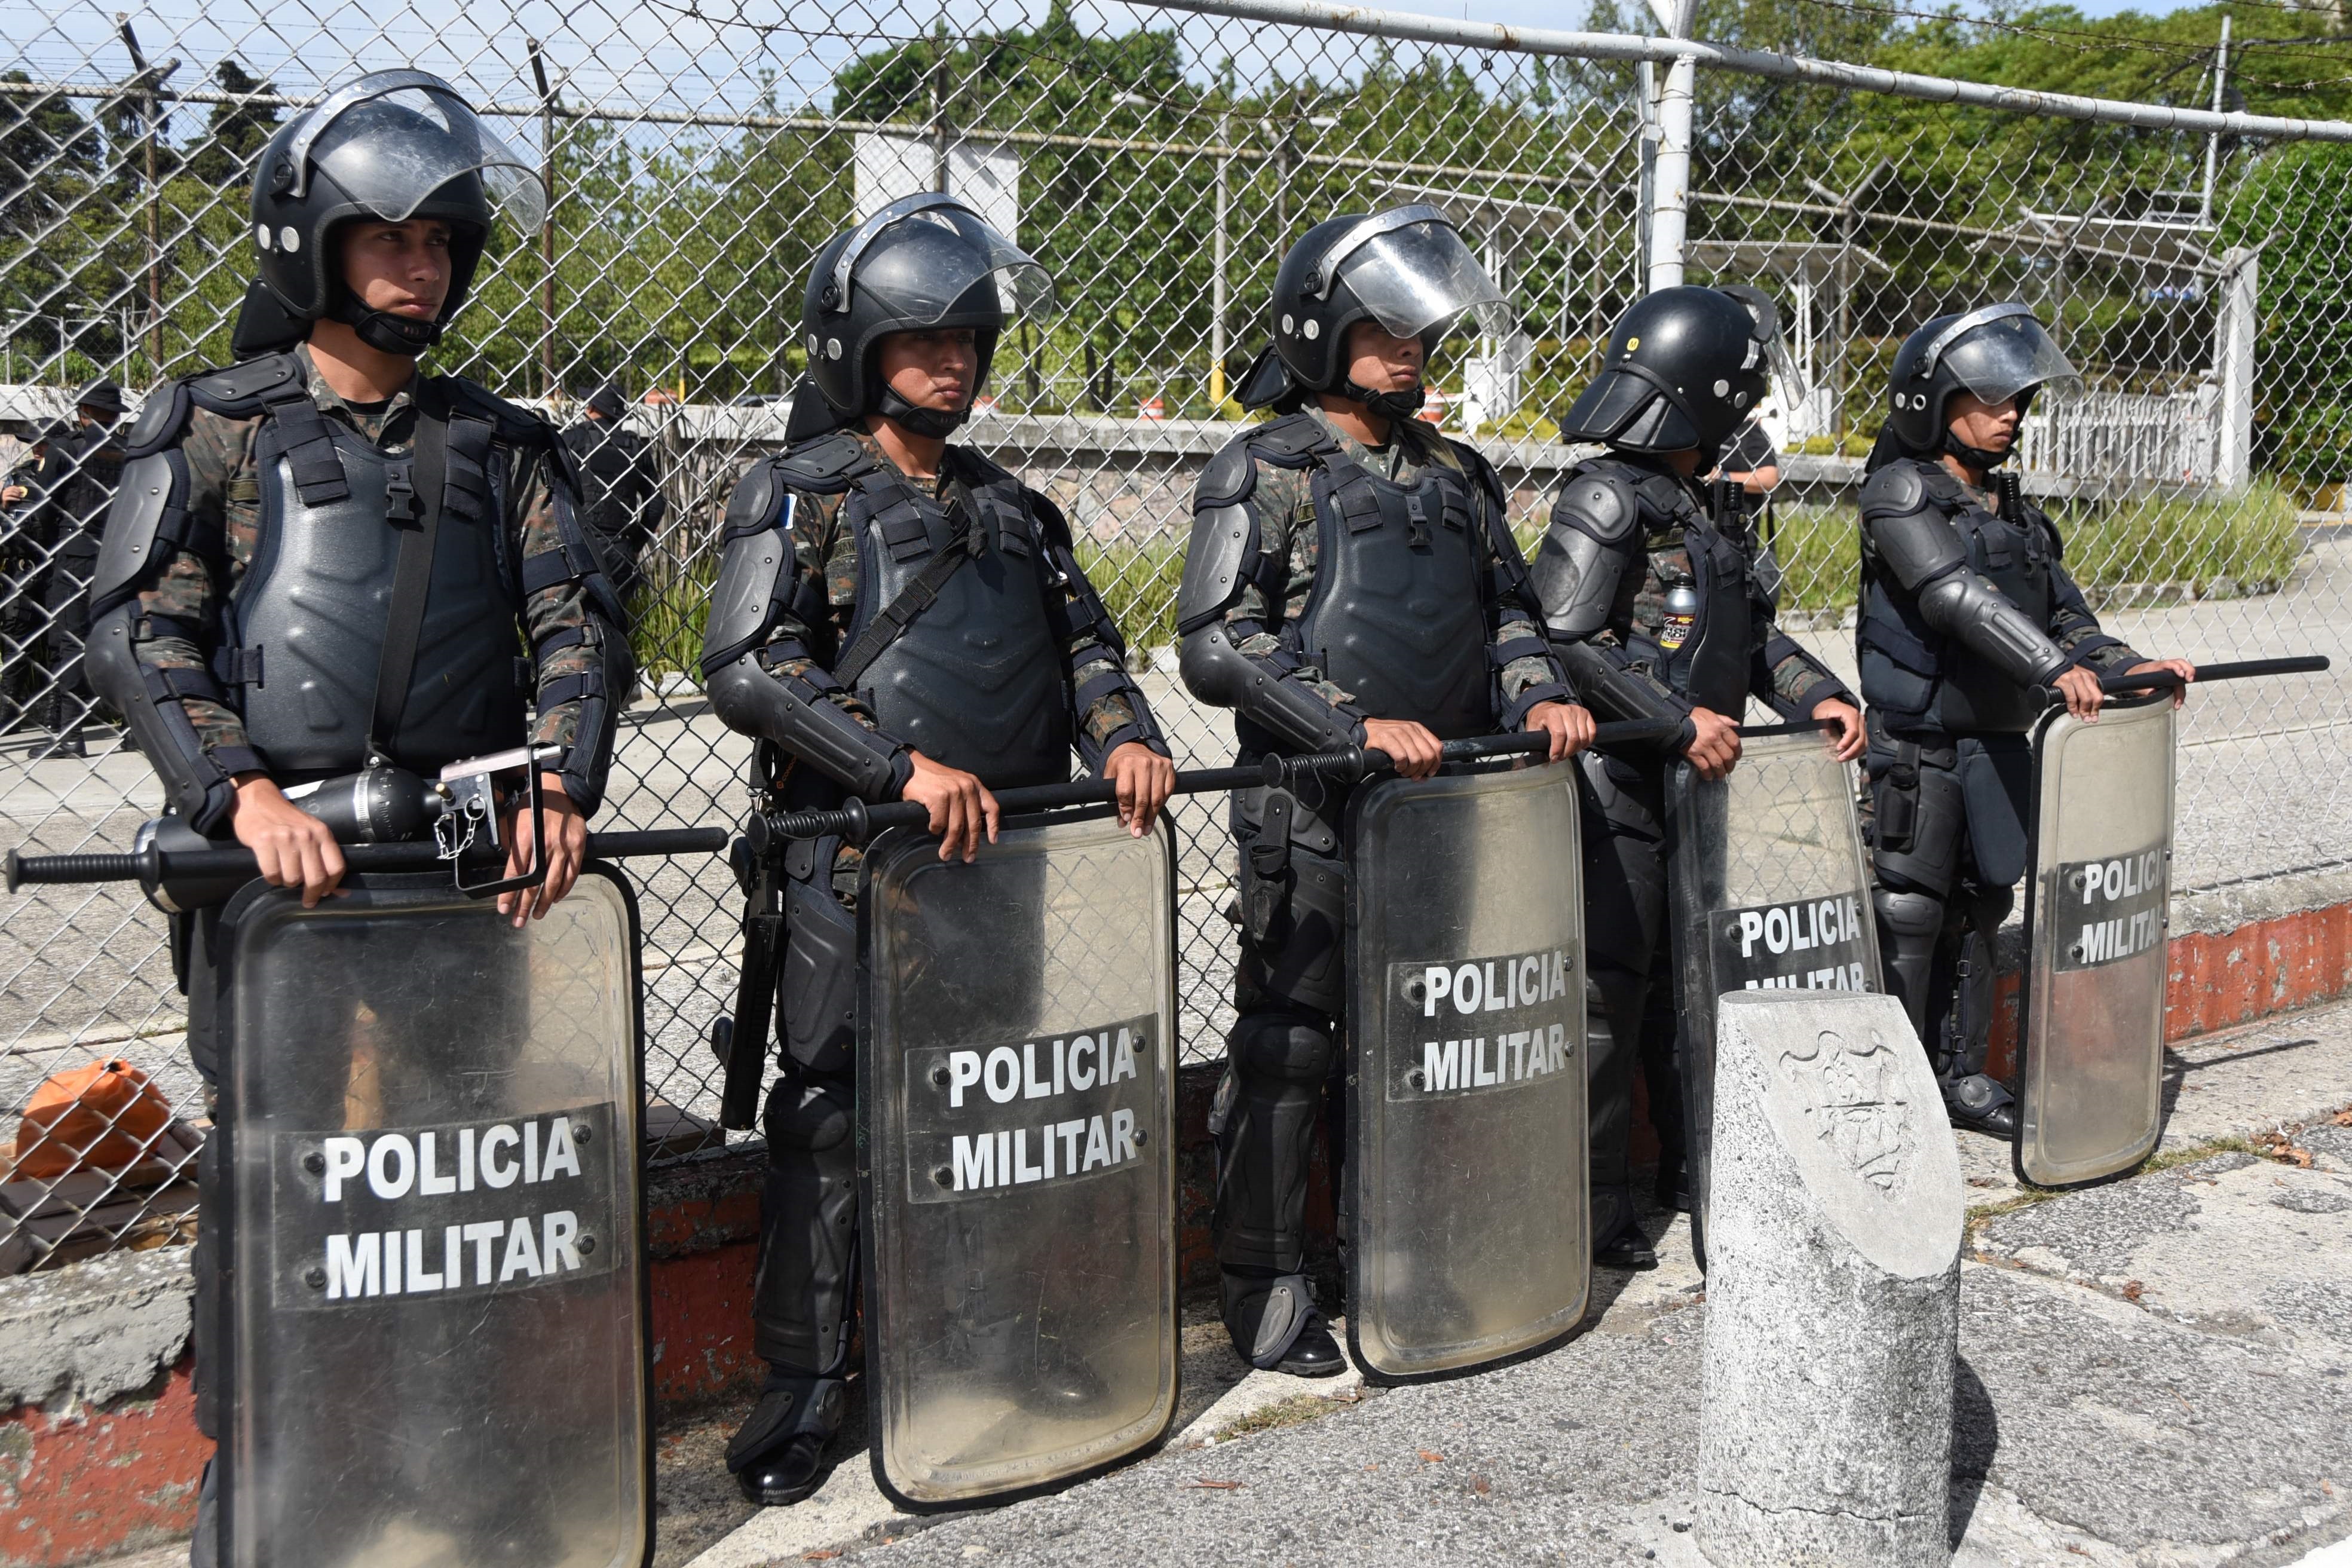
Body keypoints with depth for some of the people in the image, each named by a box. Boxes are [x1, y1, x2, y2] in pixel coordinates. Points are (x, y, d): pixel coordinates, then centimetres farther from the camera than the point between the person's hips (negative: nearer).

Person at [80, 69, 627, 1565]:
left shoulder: (499, 443, 14)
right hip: (275, 867, -2)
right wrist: (245, 790, -19)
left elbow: (578, 622, 4)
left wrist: (559, 780, -15)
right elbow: (140, 628, -3)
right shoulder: (215, 426, 7)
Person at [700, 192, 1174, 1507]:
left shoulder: (1009, 507, 17)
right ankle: (806, 1386, 10)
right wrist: (904, 767, -21)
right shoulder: (803, 495, -1)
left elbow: (1082, 641, 18)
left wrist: (1124, 733, -5)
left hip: (1011, 856, 5)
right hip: (860, 869, -5)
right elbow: (748, 667, -13)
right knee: (836, 1116, -1)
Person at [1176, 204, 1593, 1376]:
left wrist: (1536, 691, -1)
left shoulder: (1456, 474, 16)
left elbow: (1505, 608, 21)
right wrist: (1358, 726, -19)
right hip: (1313, 809, -6)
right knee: (1291, 1044, 0)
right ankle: (1265, 1286, 12)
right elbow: (1217, 645, -12)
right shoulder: (1264, 470, -3)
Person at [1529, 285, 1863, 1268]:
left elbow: (1750, 634, 20)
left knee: (1689, 981, 17)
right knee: (1606, 992, -4)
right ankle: (1593, 1214, 4)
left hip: (1695, 785, 9)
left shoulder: (1708, 513, 16)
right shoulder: (1607, 498, -12)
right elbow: (1566, 641, -19)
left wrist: (1816, 694, 3)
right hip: (1618, 791, -9)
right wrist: (1679, 717, -22)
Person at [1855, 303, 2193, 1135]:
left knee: (1980, 906, 12)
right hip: (1919, 738, -8)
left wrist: (2124, 666, -1)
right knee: (1911, 911, -3)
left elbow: (2058, 607, 15)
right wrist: (2056, 668, -31)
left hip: (1997, 738, 8)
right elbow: (1957, 597, -24)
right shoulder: (1901, 490, -10)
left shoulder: (2011, 503, 15)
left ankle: (1962, 1075, 23)